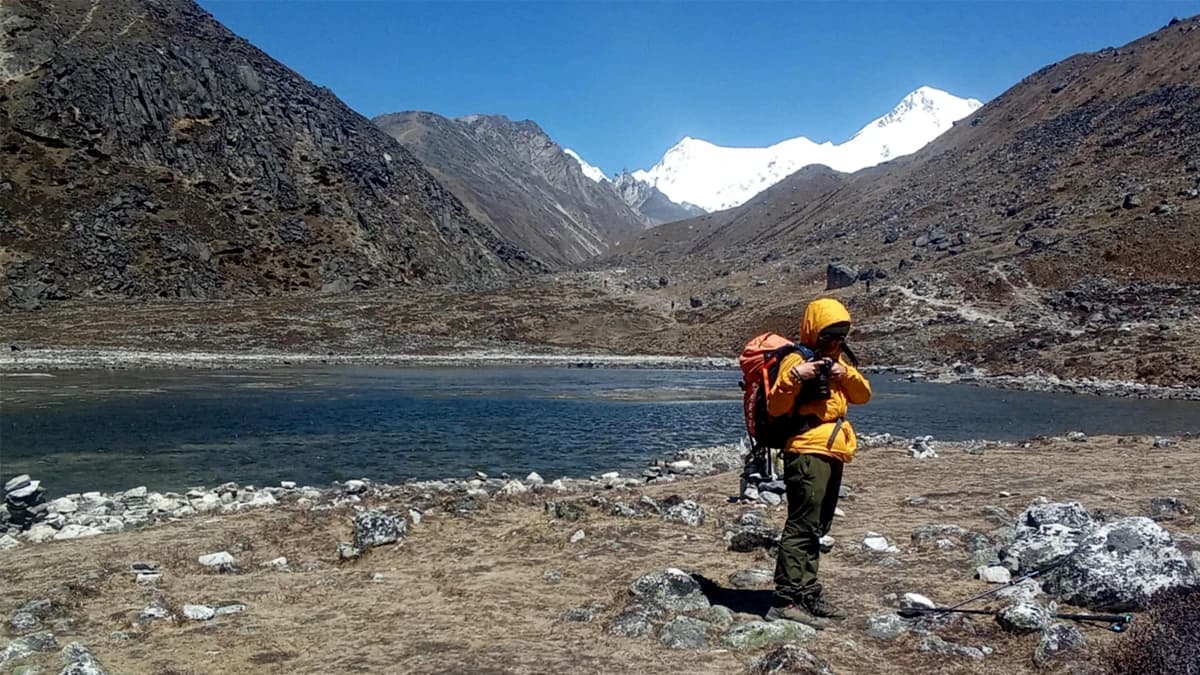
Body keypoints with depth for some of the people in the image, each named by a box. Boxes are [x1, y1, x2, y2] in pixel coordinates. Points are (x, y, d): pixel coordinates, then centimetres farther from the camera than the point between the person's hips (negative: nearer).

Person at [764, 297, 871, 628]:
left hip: (833, 452, 9)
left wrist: (846, 372, -6)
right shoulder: (798, 359, -9)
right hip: (808, 452, -9)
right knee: (802, 526, -12)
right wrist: (795, 375, -29)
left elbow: (863, 396, 11)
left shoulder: (838, 358, 17)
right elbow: (775, 408, -16)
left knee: (817, 528, 14)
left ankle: (807, 593, 23)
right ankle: (785, 600, -11)